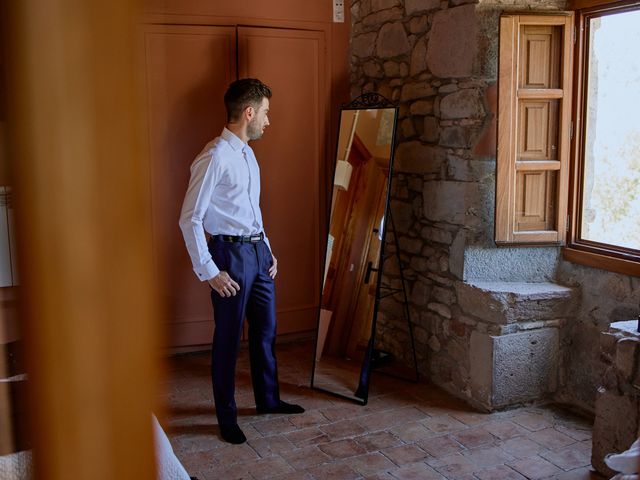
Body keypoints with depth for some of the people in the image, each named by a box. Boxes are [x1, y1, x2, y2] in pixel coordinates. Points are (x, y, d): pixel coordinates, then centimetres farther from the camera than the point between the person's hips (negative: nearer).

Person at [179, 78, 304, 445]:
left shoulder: (247, 154, 12)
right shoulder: (215, 157, -17)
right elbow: (190, 219, -18)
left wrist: (268, 250, 15)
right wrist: (209, 272, -18)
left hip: (258, 251, 9)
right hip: (231, 253, -9)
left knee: (266, 330, 18)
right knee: (228, 338, 4)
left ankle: (268, 399, 37)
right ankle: (227, 417, 20)